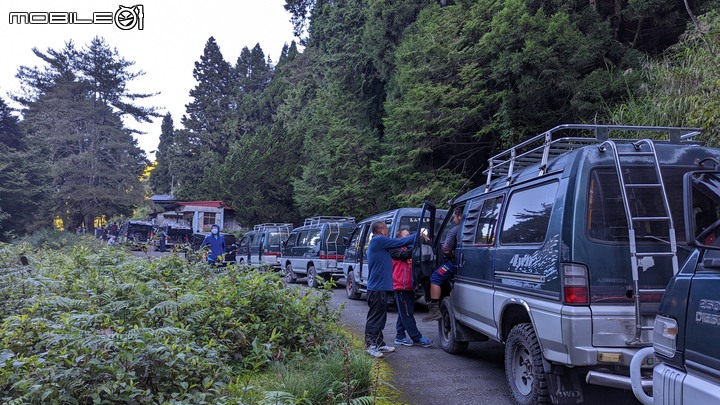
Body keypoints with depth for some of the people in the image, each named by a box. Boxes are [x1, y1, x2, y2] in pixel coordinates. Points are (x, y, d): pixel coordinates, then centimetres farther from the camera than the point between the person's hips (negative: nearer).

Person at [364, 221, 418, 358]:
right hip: (378, 288, -10)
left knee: (380, 317, 16)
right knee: (375, 317, -5)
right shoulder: (378, 240, -13)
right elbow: (400, 242, -12)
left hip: (379, 287, 10)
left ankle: (379, 344, 24)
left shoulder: (377, 242, 20)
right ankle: (370, 346, -1)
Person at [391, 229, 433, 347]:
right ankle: (417, 338, -7)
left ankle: (400, 337, 16)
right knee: (407, 314, -6)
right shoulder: (395, 249, -4)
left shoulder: (407, 250, 24)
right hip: (401, 286, -9)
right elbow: (405, 255, -22)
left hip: (408, 287, 9)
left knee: (404, 314, 11)